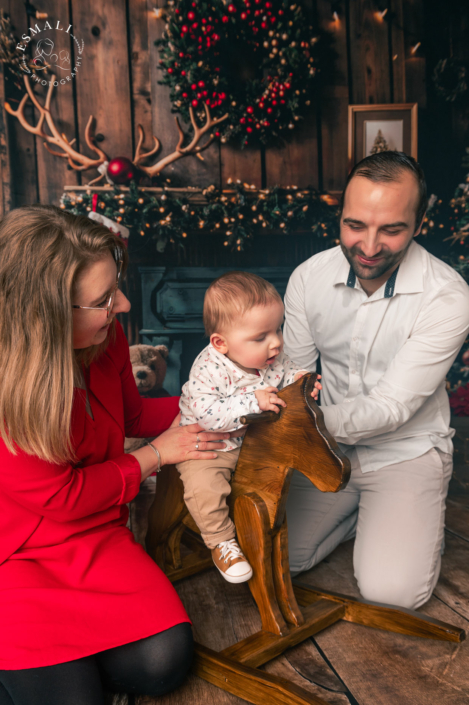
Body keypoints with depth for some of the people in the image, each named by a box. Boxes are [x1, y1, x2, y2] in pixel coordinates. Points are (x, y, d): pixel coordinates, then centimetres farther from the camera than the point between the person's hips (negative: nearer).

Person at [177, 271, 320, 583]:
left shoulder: (275, 360, -10)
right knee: (204, 486, -26)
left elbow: (288, 372, 8)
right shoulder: (210, 368, -28)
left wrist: (299, 380, -16)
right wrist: (253, 402, -41)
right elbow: (206, 413, -35)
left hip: (254, 441, 6)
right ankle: (222, 541, -3)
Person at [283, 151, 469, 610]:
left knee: (391, 591, -16)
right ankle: (358, 512, 19)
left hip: (406, 451, -3)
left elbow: (391, 407, -23)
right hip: (330, 446, 3)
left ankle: (414, 519, 16)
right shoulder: (309, 277, -10)